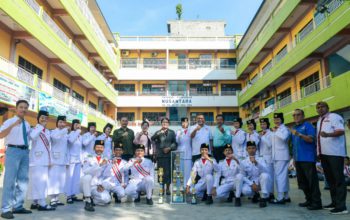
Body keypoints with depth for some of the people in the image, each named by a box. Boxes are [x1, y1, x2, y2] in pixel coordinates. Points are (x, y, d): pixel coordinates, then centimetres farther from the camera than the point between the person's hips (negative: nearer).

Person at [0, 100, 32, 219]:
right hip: (13, 151, -6)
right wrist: (13, 125, -31)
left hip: (25, 151, 7)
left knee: (23, 180, 9)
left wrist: (28, 150, 14)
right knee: (10, 180, -7)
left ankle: (18, 207, 19)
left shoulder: (27, 124, 15)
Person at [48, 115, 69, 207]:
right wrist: (65, 130, -23)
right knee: (54, 179, -8)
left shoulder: (66, 134, 18)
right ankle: (53, 199, -4)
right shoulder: (53, 132, -1)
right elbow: (55, 137, -26)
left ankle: (56, 198, 12)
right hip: (55, 159, -6)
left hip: (63, 160, 6)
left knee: (61, 179, 6)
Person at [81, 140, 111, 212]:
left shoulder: (106, 160, 5)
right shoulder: (88, 158, -6)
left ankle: (90, 198, 8)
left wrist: (100, 184, -8)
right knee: (87, 176, -36)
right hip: (87, 185, -3)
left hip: (97, 186, 3)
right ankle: (87, 202, -25)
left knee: (106, 199, -23)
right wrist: (99, 165, -34)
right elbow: (85, 171, -24)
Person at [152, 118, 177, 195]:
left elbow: (175, 142, 5)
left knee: (168, 171, -2)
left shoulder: (172, 132, 10)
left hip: (169, 154, -1)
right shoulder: (158, 132, 12)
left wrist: (169, 148, -10)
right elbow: (152, 138, -6)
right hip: (160, 155, 1)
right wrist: (159, 133, -22)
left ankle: (168, 188, 8)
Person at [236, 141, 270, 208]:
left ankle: (264, 198, -15)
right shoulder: (243, 162, -2)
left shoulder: (260, 160, -2)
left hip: (259, 183, 1)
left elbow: (265, 171, -21)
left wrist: (256, 163, -37)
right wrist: (251, 184, -17)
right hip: (249, 183, -1)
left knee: (264, 175, -31)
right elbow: (243, 176, -3)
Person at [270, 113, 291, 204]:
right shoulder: (275, 130, 19)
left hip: (282, 156, -8)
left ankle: (280, 197, -9)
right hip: (275, 156, 8)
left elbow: (284, 137, -29)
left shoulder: (284, 129, -6)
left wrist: (276, 131, -17)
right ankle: (286, 196, 17)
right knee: (283, 175, 12)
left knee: (280, 175, -10)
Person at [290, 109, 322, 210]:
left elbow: (311, 139, -15)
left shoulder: (307, 125, -2)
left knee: (312, 181, -6)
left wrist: (299, 134, -27)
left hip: (307, 158, -8)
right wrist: (294, 158, 19)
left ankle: (317, 202, 1)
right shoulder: (294, 128, 20)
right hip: (298, 159, 8)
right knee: (302, 181, 11)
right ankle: (309, 200, 20)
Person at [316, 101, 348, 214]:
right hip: (324, 153, 8)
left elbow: (341, 131, -19)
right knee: (330, 179, 12)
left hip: (335, 153, -8)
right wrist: (319, 151, 19)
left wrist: (328, 134, -36)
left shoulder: (334, 117, -5)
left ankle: (341, 206, -2)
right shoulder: (319, 121, 20)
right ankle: (334, 202, 20)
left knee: (338, 179, -6)